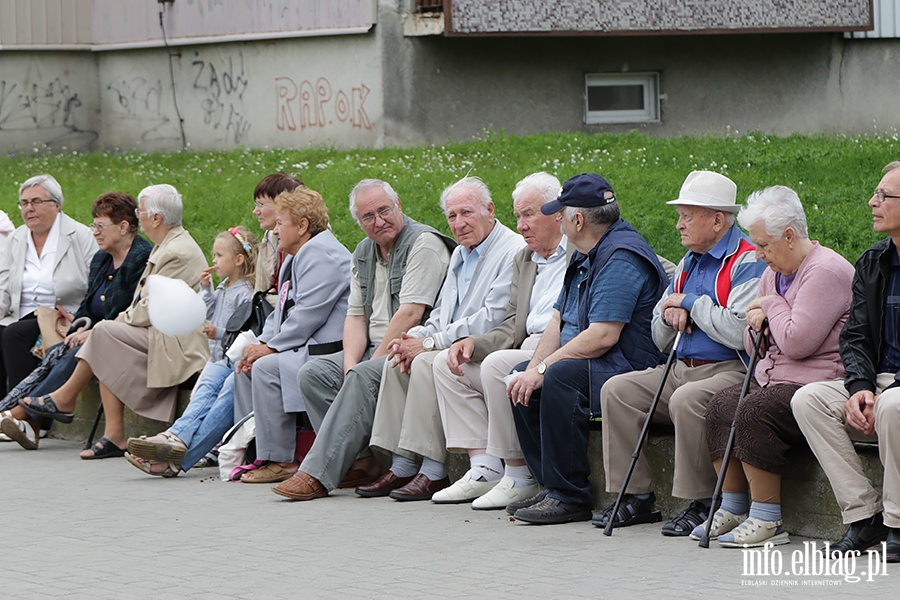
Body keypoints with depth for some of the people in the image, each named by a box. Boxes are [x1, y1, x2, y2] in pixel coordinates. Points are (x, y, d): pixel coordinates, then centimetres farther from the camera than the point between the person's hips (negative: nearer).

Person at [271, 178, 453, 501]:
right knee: (313, 372, -10)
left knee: (364, 377, -32)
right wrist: (351, 362, -6)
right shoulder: (363, 253, 16)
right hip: (374, 348, 9)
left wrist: (367, 365, -16)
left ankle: (317, 473, -34)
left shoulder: (423, 243, -11)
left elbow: (411, 314, -18)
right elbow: (356, 315, 14)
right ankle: (361, 460, -15)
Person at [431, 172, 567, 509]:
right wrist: (473, 343, -4)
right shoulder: (523, 260, 22)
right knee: (447, 363, 0)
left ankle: (519, 477, -23)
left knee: (497, 364, -30)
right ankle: (484, 468, -8)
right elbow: (511, 328, 17)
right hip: (526, 349, 9)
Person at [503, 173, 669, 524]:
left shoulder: (621, 257, -18)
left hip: (631, 369, -11)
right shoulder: (587, 257, 17)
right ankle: (550, 485, 4)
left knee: (561, 376, -32)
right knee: (523, 379, 8)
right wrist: (533, 367, -3)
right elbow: (559, 319, 14)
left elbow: (603, 336, -26)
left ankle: (570, 496, -26)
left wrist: (543, 369, -21)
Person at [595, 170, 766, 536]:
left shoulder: (747, 264, -10)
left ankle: (703, 503, -22)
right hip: (681, 369, 9)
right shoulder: (688, 264, 19)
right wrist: (670, 314, -1)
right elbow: (660, 339, 23)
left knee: (687, 399, -36)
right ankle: (636, 497, -4)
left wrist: (692, 304, -12)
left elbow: (739, 333, -26)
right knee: (617, 390, -4)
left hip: (730, 372, -9)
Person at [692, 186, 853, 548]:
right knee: (721, 404, -7)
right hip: (774, 380, 10)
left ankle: (768, 521, -23)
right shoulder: (775, 272, 17)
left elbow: (796, 343, -24)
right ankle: (733, 510, -1)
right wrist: (758, 323, 0)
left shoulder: (826, 271, -14)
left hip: (817, 382, -10)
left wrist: (772, 305, -7)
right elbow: (755, 347, 23)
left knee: (754, 410, -29)